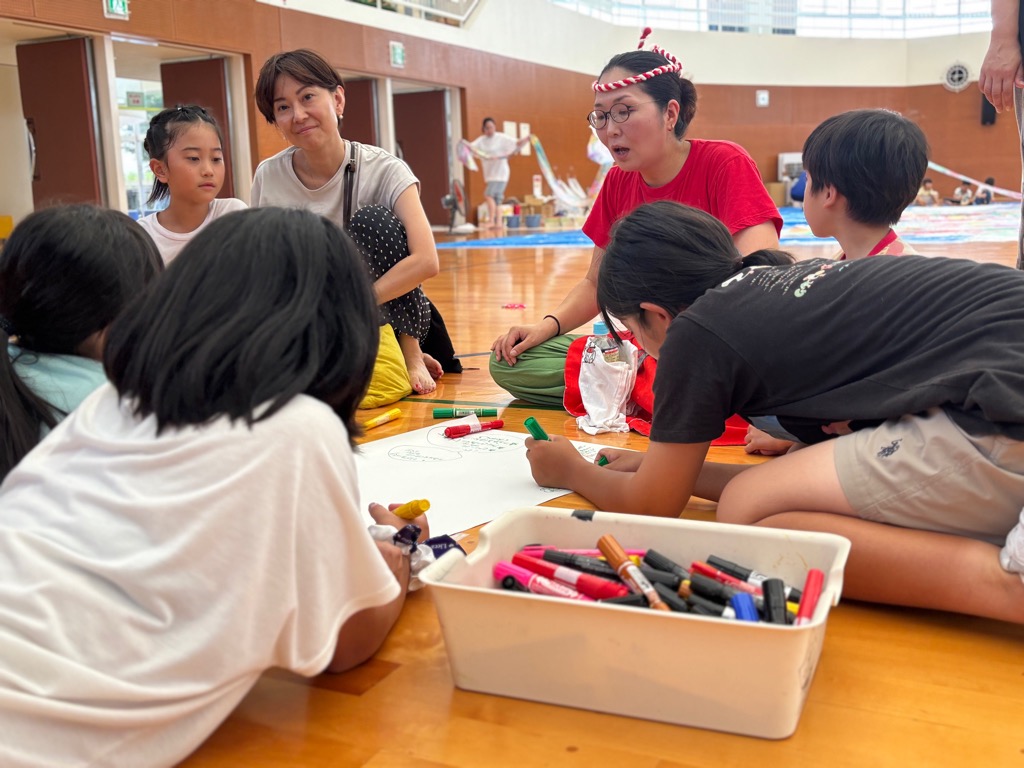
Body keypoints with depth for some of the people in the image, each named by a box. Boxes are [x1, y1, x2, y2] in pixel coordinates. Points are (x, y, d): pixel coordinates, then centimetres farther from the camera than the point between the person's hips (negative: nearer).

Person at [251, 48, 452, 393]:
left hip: (376, 314, -3)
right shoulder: (268, 178, -8)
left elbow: (426, 261, -29)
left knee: (372, 220, -27)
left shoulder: (383, 170, -16)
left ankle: (411, 353, -10)